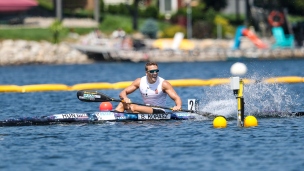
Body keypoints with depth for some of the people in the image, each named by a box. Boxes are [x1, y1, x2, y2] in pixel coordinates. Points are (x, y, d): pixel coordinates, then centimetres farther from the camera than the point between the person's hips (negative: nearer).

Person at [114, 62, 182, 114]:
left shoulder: (163, 84, -10)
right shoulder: (140, 82, 1)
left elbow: (176, 98, -16)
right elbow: (123, 93, 2)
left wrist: (178, 106, -41)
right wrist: (125, 98, -23)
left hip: (159, 112, -5)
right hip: (145, 109, 5)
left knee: (133, 107, -29)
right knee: (122, 104, -12)